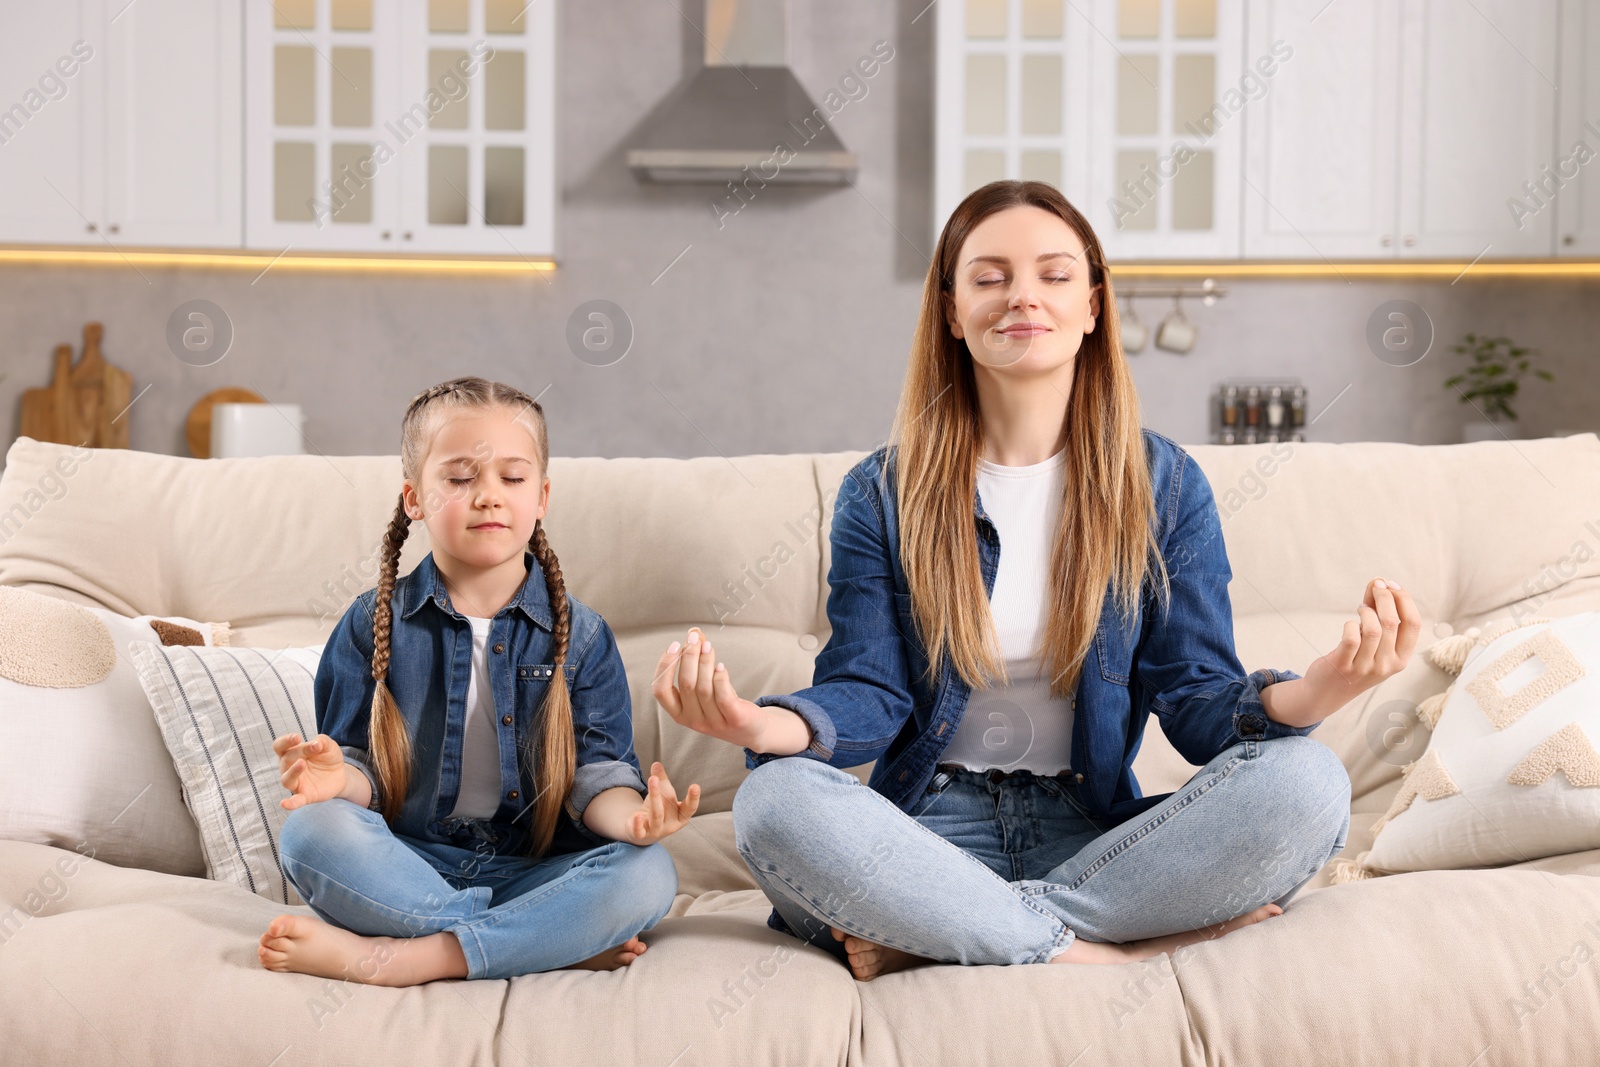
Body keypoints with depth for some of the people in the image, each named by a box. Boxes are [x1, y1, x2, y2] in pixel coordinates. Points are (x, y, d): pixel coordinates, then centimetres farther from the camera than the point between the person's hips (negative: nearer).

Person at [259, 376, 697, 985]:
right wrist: (339, 777, -24)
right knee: (312, 830, -30)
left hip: (536, 874, 0)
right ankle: (563, 942, -26)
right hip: (406, 866, 0)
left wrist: (631, 815, -25)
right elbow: (366, 768, 2)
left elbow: (595, 773, -1)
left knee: (647, 874, -28)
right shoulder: (375, 624, 4)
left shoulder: (579, 634, 5)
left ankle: (389, 958, -28)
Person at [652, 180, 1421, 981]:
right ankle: (1119, 949, -27)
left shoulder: (1164, 484, 6)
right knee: (772, 801, -32)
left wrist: (1315, 690, -24)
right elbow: (869, 695, -3)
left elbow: (1196, 700, -1)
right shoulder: (882, 493, 5)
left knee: (1307, 780, -26)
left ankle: (930, 935, -24)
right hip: (934, 829, -1)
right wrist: (764, 723, -27)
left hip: (1095, 835, 1)